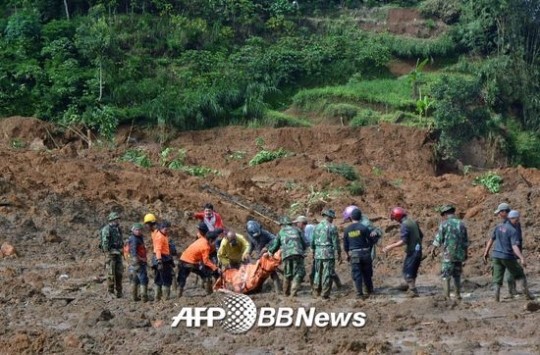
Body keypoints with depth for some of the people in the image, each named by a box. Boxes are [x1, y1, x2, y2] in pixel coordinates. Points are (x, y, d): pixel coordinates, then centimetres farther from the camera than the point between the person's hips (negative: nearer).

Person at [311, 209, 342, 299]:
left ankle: (316, 292, 19)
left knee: (318, 273, 15)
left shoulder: (317, 227, 9)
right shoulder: (332, 227, -9)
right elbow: (336, 243, -9)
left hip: (318, 254, 5)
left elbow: (312, 242, 14)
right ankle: (325, 294, -2)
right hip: (329, 254, -5)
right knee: (327, 274, -1)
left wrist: (313, 253, 25)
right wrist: (339, 255, -3)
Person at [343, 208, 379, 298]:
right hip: (365, 253, -1)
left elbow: (345, 245, 9)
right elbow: (372, 240, -8)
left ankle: (359, 293, 2)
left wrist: (348, 254, 24)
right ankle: (370, 291, 25)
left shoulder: (347, 229, 2)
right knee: (367, 273, 14)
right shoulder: (363, 227, -10)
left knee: (357, 274, 6)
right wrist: (376, 235, 15)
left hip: (353, 255, 1)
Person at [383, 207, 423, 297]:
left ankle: (413, 291, -6)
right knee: (413, 270, 21)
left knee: (407, 272, -2)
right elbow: (421, 235, 16)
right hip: (418, 250, 9)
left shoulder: (404, 225, -18)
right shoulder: (413, 222, 9)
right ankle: (410, 286, 35)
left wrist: (391, 247, -22)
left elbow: (403, 241, -25)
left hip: (412, 251, -9)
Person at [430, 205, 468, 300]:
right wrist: (465, 253, 22)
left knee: (445, 276, 0)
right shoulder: (461, 224, 7)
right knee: (457, 275, 16)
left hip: (448, 254, -5)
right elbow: (466, 242, 11)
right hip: (460, 254, 5)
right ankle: (458, 294, 18)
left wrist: (433, 250, 9)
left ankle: (447, 296, -6)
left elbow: (439, 239, -5)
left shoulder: (444, 224, -7)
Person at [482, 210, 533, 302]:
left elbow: (491, 240, 12)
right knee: (520, 275, 13)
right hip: (508, 257, -5)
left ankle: (497, 297, -6)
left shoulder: (499, 227, 7)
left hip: (496, 256, 5)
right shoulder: (513, 231, -13)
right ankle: (527, 294, 14)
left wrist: (486, 252, 20)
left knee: (497, 279, 5)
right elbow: (515, 247, -24)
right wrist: (522, 258, -31)